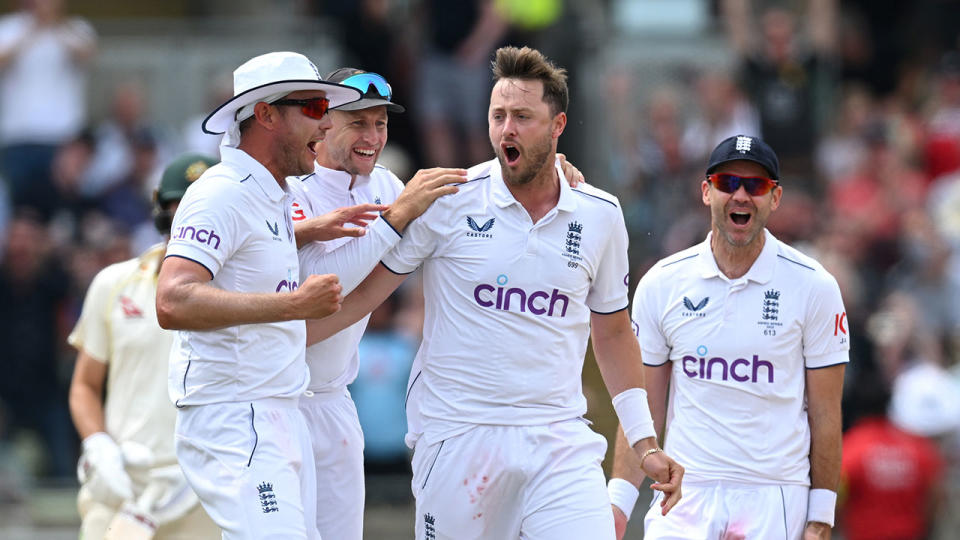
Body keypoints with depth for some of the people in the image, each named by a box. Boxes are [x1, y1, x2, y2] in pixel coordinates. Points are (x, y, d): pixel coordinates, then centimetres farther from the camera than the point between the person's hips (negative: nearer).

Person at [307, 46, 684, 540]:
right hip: (456, 438, -2)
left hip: (560, 441, 2)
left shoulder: (600, 216, 6)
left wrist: (645, 444, 14)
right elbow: (365, 291, 2)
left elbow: (612, 334, 17)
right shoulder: (448, 201, -3)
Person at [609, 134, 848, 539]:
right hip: (685, 497, 2)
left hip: (775, 501, -2)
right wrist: (618, 499, -1)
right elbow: (644, 411, 9)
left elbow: (825, 414, 2)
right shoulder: (660, 285, 6)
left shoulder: (814, 286, 1)